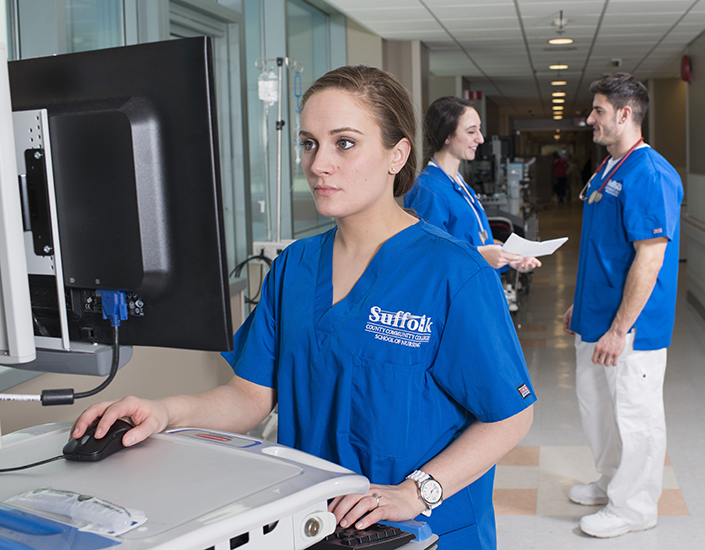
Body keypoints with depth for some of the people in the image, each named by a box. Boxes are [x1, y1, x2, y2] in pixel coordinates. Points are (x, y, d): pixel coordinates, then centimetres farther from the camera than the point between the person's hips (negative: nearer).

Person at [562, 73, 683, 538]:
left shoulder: (650, 175, -19)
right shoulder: (606, 172, 11)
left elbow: (650, 258, -23)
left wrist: (619, 329, -22)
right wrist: (580, 307, 20)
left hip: (631, 326, -9)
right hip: (597, 318, 10)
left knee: (634, 415, 5)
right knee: (595, 406, 20)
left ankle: (633, 508, 21)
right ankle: (612, 482, 38)